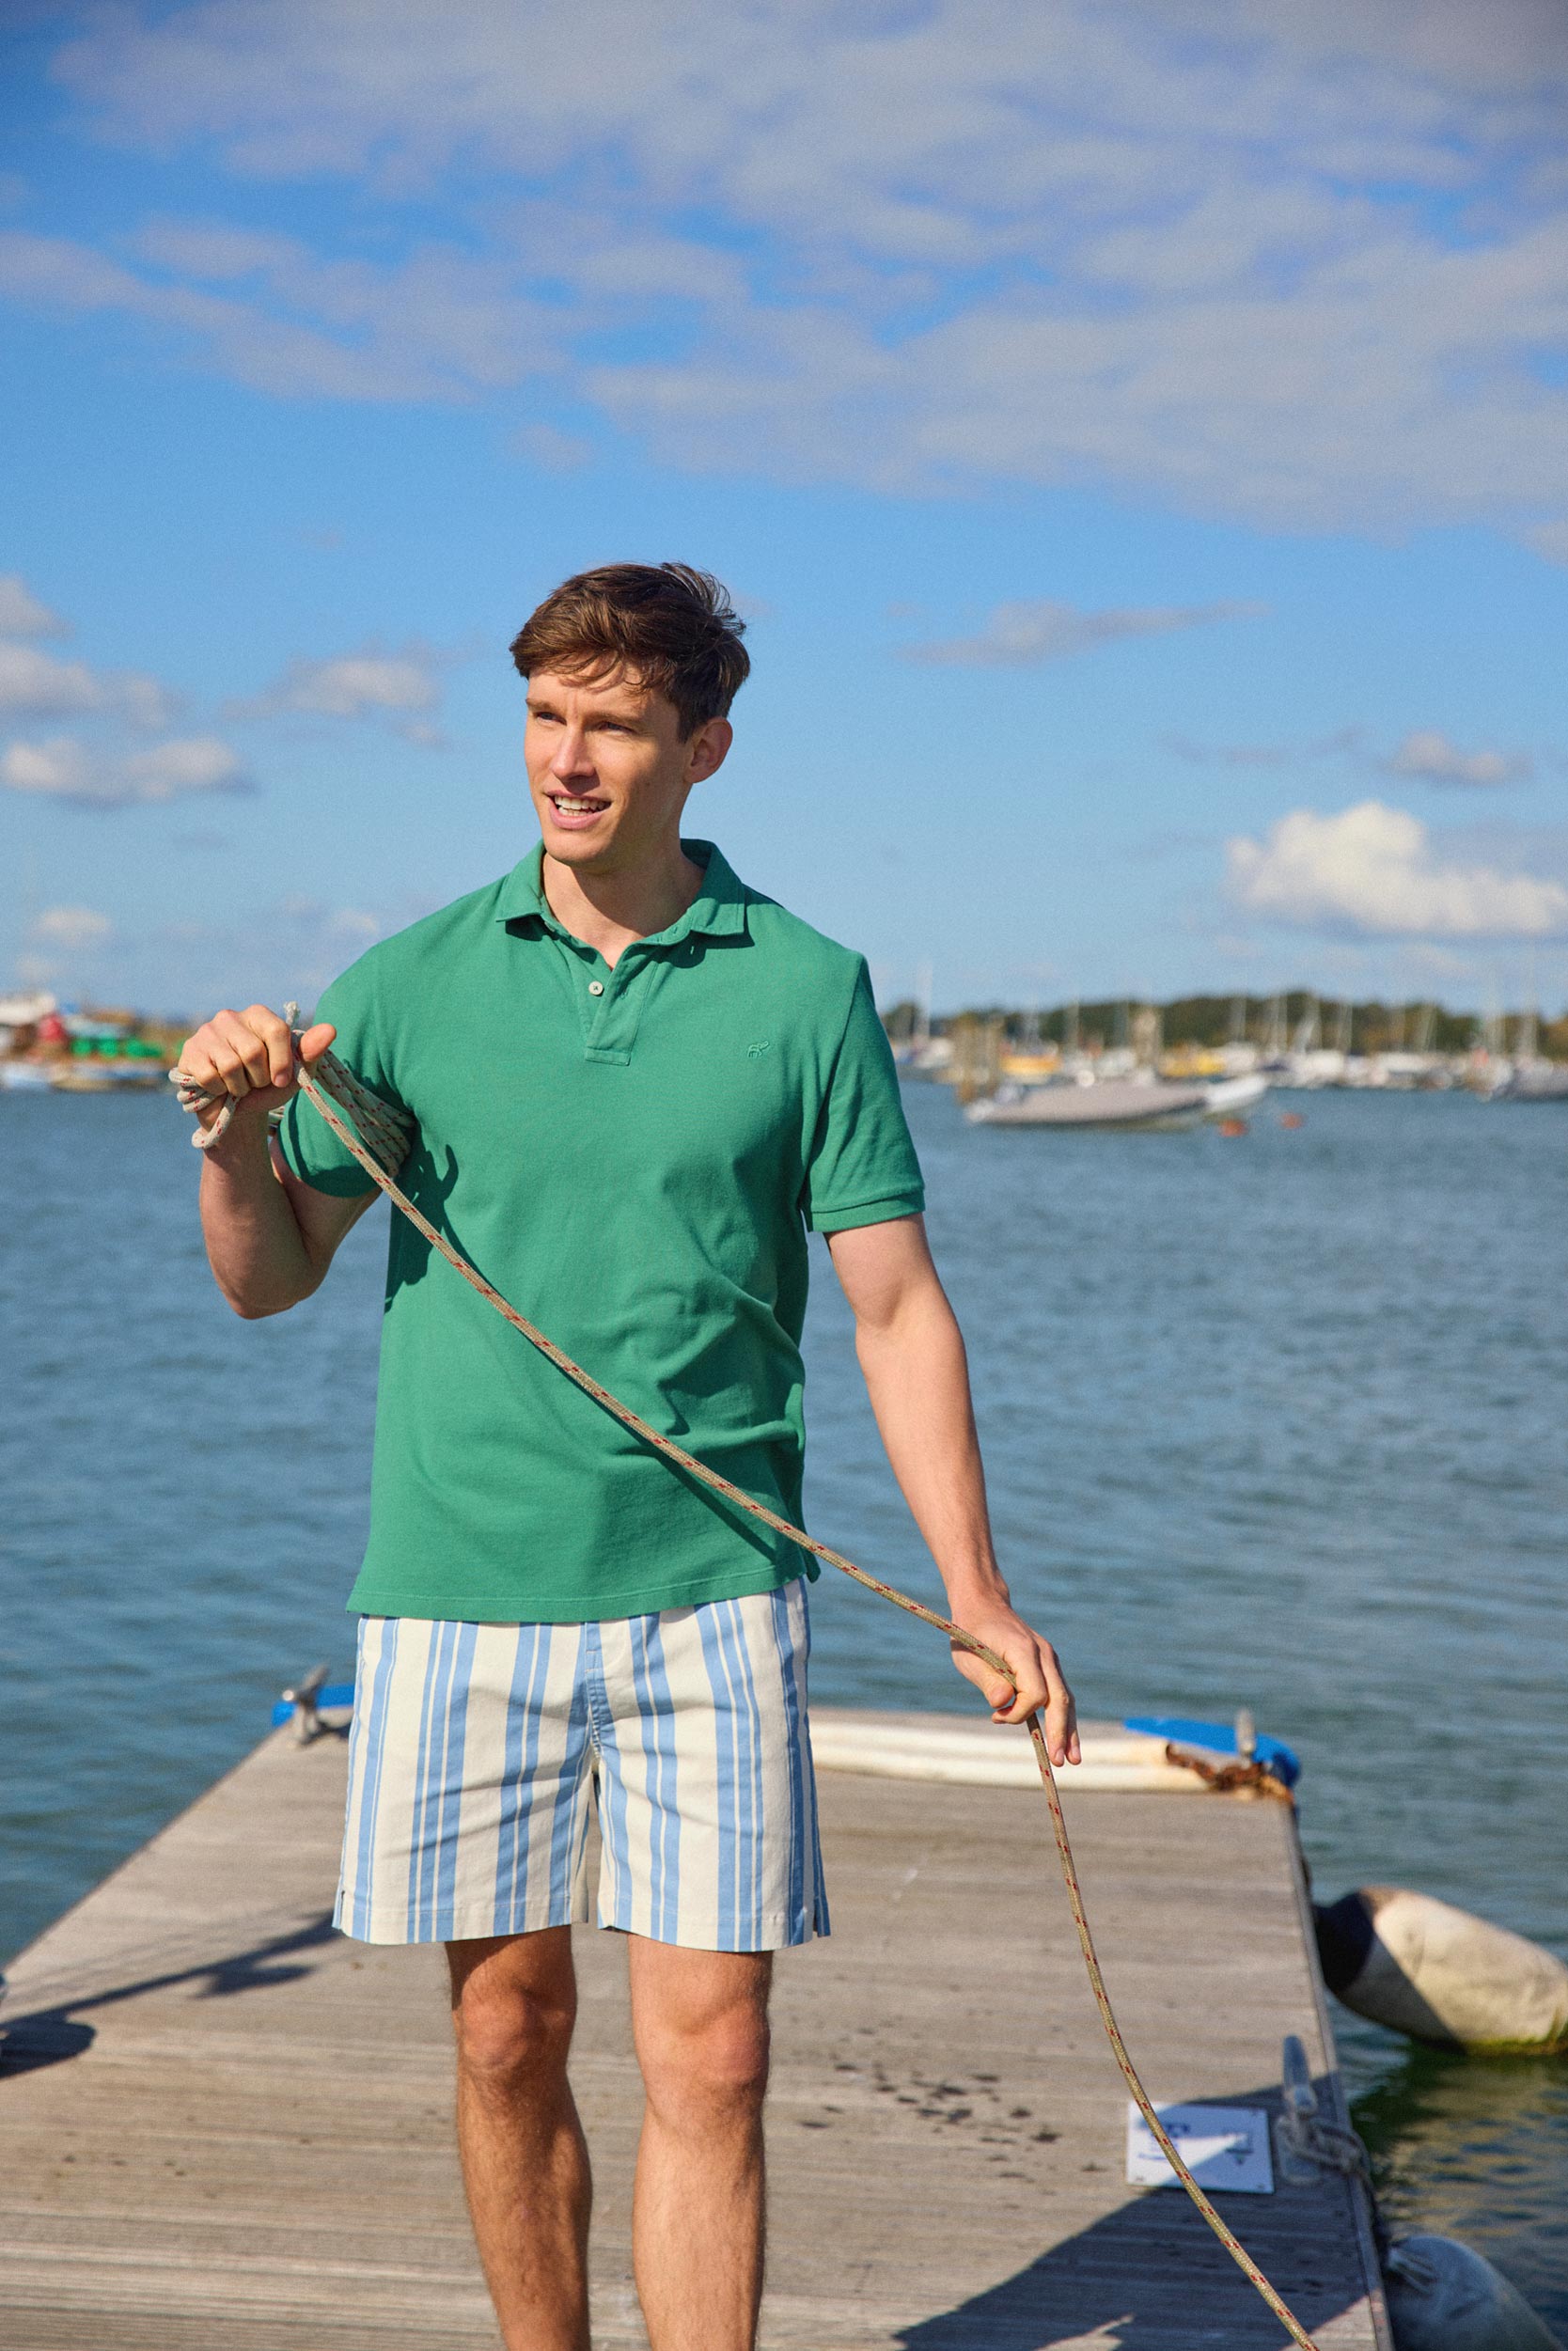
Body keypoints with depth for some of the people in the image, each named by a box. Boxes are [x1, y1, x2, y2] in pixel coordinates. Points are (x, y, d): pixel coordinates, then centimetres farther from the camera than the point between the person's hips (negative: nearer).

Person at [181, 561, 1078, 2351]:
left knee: (709, 2059, -3)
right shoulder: (413, 982, 4)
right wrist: (235, 1129, -10)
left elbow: (895, 1307, 2)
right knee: (506, 2036, 10)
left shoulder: (806, 990, 2)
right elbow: (270, 1281, 10)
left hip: (709, 1597, -1)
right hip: (458, 1594, 1)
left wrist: (973, 1598, -3)